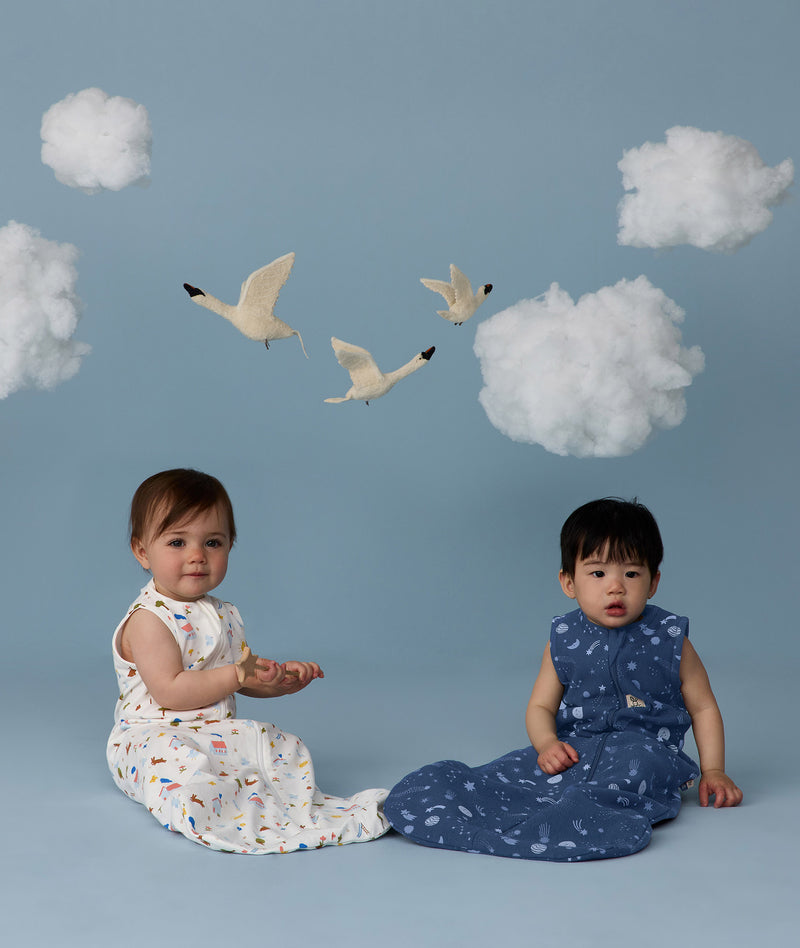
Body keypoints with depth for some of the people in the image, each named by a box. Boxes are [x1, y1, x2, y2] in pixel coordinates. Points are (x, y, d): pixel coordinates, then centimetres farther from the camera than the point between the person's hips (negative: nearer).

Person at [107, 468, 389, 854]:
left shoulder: (224, 615, 13)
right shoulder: (148, 620, -14)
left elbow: (244, 676, 23)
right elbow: (169, 692, -23)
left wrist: (282, 678, 2)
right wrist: (237, 676, -23)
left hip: (216, 734, 8)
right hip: (154, 736, -8)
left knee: (282, 747, -9)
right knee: (183, 764, -39)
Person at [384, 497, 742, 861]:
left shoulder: (670, 639, 3)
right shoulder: (564, 640, 8)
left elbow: (703, 708, 12)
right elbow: (540, 706, 13)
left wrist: (712, 771, 3)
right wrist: (547, 744, -8)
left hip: (644, 746, -3)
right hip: (572, 749, 3)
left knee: (638, 763, -40)